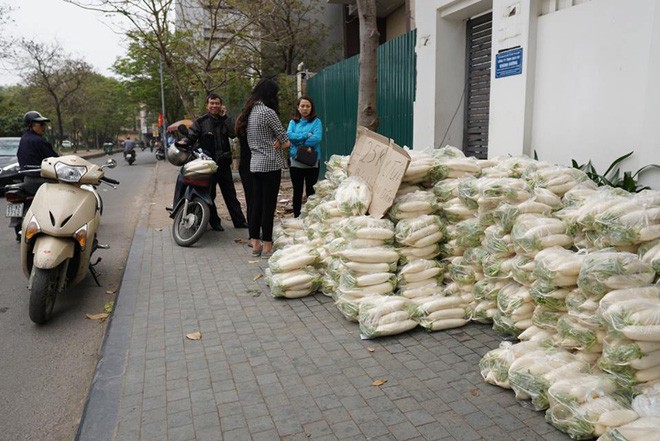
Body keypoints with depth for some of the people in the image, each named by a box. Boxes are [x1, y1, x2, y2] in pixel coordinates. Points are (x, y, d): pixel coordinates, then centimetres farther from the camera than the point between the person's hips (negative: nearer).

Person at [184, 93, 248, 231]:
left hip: (224, 163, 3)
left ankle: (239, 221, 13)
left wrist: (225, 117, -10)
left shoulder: (225, 120, 9)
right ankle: (214, 222, 15)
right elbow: (191, 138, -5)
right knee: (210, 194, 4)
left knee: (230, 194, 9)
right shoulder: (200, 121, 0)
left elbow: (233, 133, -8)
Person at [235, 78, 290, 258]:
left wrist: (275, 141, -3)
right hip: (270, 164, -8)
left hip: (255, 164, 8)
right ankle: (267, 247, 2)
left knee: (256, 204, 10)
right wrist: (282, 142, 10)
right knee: (269, 205, -3)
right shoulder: (268, 112, -14)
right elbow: (285, 140, -11)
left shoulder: (249, 112, 11)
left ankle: (255, 244, 16)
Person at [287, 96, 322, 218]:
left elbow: (317, 138, -14)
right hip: (296, 162, 3)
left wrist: (298, 139, -13)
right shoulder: (293, 122, 10)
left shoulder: (316, 122, 2)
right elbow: (289, 135, -8)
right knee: (297, 191, 10)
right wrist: (306, 135, -14)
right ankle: (297, 217, 18)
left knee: (311, 191, 3)